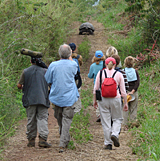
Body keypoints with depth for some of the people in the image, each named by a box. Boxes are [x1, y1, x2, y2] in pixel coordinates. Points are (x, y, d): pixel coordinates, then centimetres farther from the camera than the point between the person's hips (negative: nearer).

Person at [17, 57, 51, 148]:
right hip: (43, 99, -1)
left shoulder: (26, 72, 2)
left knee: (31, 120, 9)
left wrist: (22, 87, 26)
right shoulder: (45, 71, 2)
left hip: (30, 100, 1)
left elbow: (19, 85, 5)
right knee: (42, 119, -2)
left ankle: (31, 140, 12)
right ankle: (42, 139, -15)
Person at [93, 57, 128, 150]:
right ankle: (115, 134, -10)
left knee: (106, 122, 6)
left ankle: (108, 143, 7)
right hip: (115, 99, 0)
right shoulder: (119, 74, 1)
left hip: (103, 100, 0)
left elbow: (96, 89, 4)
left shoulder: (101, 73, 1)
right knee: (117, 119, 17)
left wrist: (95, 100, 15)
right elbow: (123, 91, 2)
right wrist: (125, 103, 10)